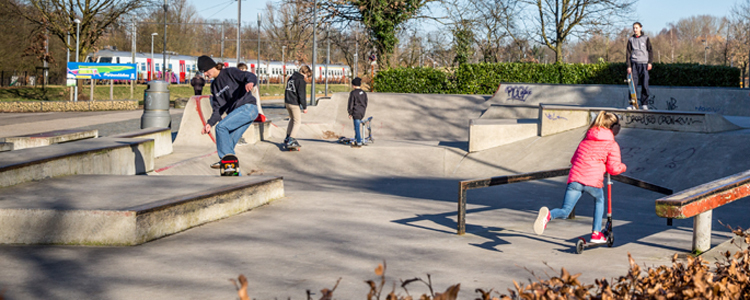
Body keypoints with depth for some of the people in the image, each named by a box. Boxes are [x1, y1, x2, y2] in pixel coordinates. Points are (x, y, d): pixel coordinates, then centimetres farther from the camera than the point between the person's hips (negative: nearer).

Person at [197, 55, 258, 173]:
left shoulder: (230, 72, -3)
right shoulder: (214, 86, 19)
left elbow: (251, 76, -14)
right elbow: (219, 108, 17)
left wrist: (250, 82, -39)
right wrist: (210, 123, 3)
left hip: (248, 107, -9)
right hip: (236, 112, 9)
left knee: (221, 127, -23)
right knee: (228, 144, 1)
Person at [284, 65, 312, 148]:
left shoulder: (291, 78, 13)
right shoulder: (301, 80, -14)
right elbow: (302, 95, -16)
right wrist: (304, 107, -12)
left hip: (287, 102, 9)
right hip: (294, 103, -9)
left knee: (292, 119, 23)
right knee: (297, 121, -1)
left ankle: (287, 138, 28)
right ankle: (291, 140, -9)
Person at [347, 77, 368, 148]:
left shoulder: (353, 93, -11)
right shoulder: (364, 93, 11)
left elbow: (350, 104, -10)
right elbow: (366, 103, 17)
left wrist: (350, 113, -3)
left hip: (356, 113, -7)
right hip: (362, 113, 7)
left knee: (357, 127, -3)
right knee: (357, 127, 17)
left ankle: (359, 143, -3)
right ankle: (356, 140, 21)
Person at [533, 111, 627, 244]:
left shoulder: (586, 140, 25)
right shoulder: (612, 145, 8)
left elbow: (573, 160, 28)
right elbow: (614, 168, 3)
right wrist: (623, 167, 25)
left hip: (575, 178, 3)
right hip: (593, 181, -3)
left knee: (564, 211, 1)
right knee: (599, 200, 30)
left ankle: (548, 215, -33)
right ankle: (596, 233, 26)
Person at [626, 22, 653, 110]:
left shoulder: (646, 38, 9)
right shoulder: (631, 40, 11)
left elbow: (650, 50, 9)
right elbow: (628, 53, 9)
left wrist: (650, 62, -1)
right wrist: (628, 66, 1)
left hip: (644, 64, -1)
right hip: (634, 64, 1)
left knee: (645, 84, -4)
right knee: (633, 84, -6)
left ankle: (644, 104, 3)